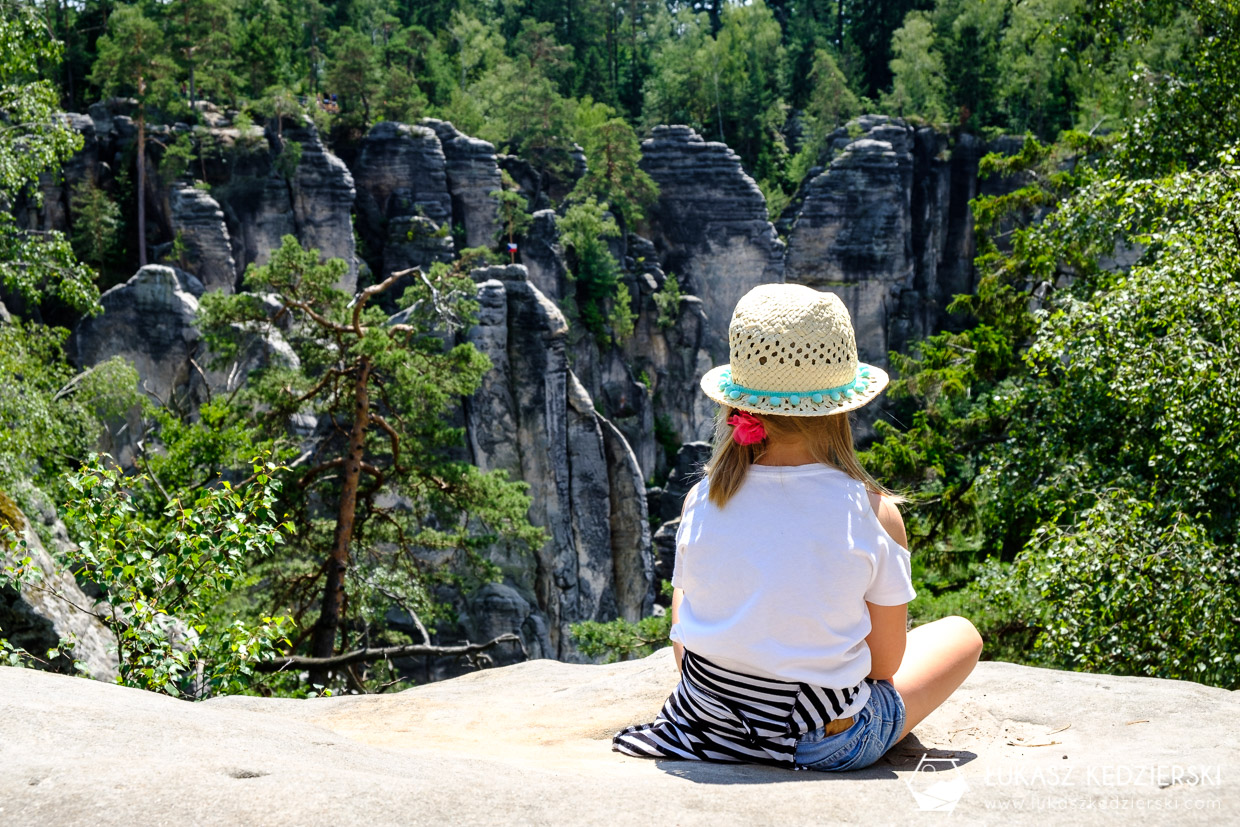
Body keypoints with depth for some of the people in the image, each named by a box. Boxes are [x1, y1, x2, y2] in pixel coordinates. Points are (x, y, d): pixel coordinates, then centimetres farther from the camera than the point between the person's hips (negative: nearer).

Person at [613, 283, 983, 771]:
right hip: (826, 746, -3)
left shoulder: (701, 502, -11)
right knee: (960, 635, 20)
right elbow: (886, 663, -9)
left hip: (704, 720, 3)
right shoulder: (873, 512, -19)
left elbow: (684, 633, 1)